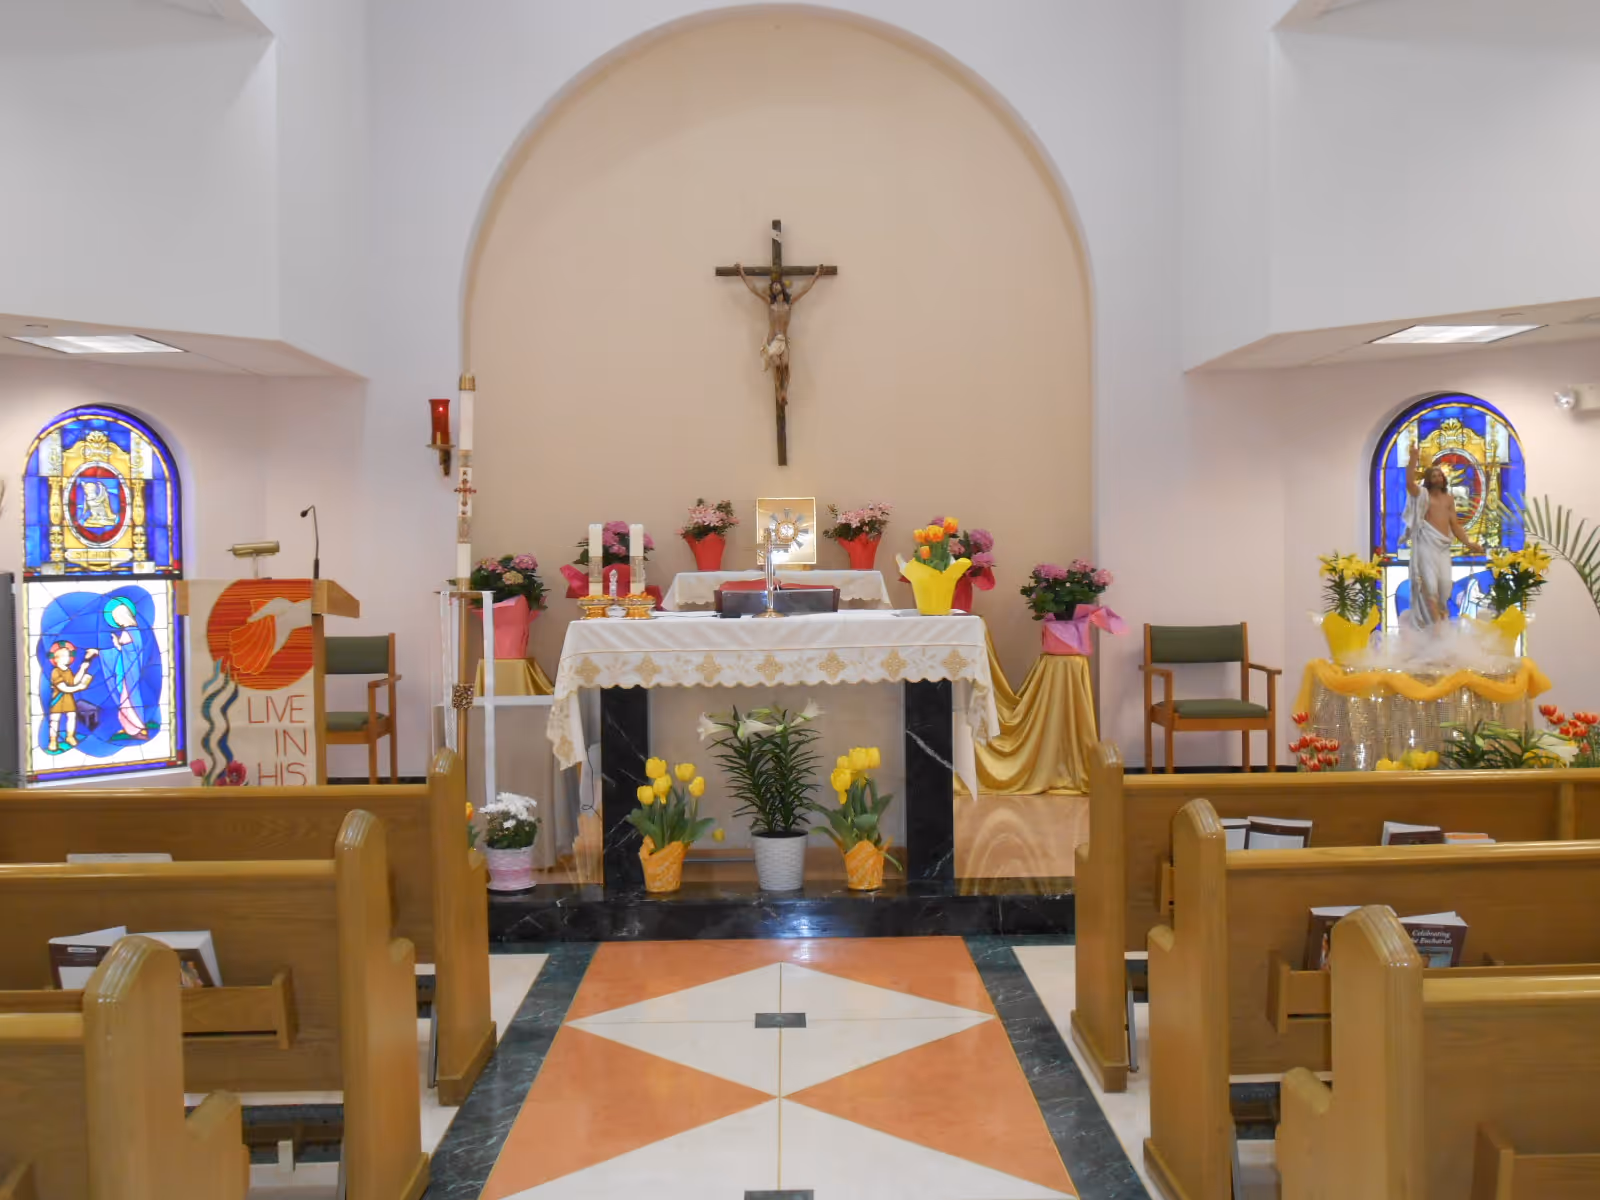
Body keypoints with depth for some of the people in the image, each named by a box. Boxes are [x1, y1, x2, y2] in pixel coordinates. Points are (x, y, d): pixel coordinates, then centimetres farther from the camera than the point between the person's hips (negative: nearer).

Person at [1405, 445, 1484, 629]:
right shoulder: (1423, 494, 4)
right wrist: (1414, 459, -18)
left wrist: (1468, 543, 9)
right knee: (1430, 584, -11)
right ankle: (1436, 623, -8)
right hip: (1426, 543, -5)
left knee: (1445, 584, -1)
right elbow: (1409, 483, -17)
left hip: (1443, 546, 5)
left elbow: (1454, 523, 18)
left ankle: (1441, 617, 17)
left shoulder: (1449, 498, 20)